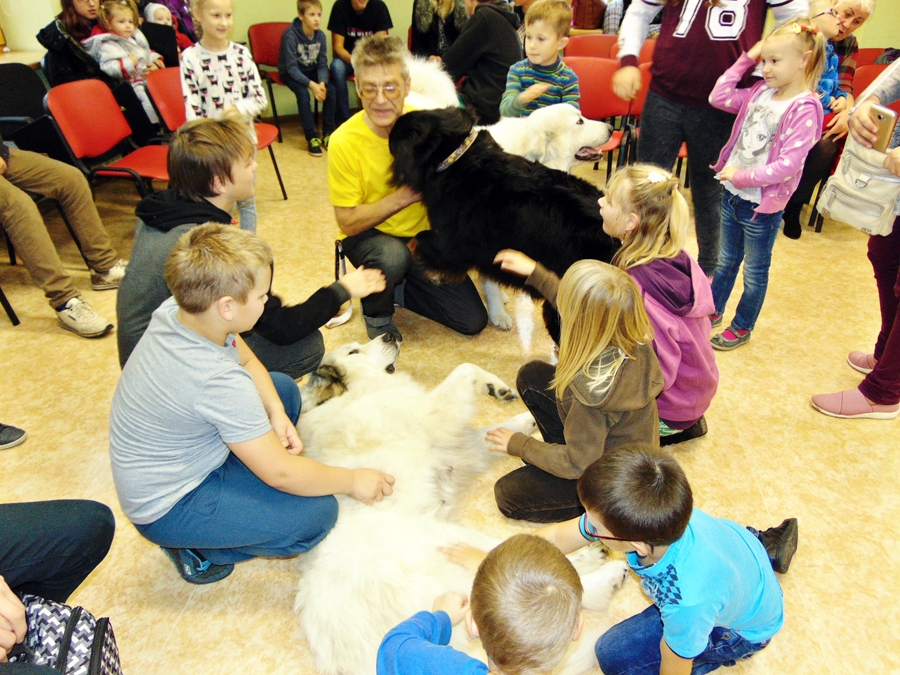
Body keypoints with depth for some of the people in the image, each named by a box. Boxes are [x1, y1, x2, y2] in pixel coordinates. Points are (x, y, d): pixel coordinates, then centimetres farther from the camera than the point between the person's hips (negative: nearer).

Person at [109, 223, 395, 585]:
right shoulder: (218, 380, -36)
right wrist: (352, 480, -13)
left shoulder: (175, 310, -13)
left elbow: (247, 359, 5)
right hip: (165, 508, -8)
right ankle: (199, 551, 1)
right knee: (318, 513, -18)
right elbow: (280, 472, -27)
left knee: (285, 388, 9)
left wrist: (277, 413, -10)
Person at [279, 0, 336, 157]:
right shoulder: (290, 35, -24)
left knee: (331, 89, -21)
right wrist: (312, 84, -36)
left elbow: (322, 64, -6)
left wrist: (322, 82, -27)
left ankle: (327, 134, -10)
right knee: (303, 93, -32)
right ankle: (312, 138, -22)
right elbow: (291, 67, -25)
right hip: (290, 73, -4)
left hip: (311, 70, 4)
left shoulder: (320, 35, -9)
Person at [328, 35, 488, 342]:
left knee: (474, 321, -1)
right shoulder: (344, 141, -21)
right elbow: (348, 222, -19)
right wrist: (404, 196, -30)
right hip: (368, 236, -3)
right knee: (392, 256, -41)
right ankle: (376, 314, -6)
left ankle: (399, 290, 20)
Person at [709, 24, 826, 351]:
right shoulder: (760, 92, 2)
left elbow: (788, 164, -24)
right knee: (726, 260, 22)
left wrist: (742, 176, -23)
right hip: (732, 193, 7)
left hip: (762, 204, -6)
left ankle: (742, 327, 27)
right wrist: (745, 59, 3)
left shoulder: (804, 109, -18)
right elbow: (719, 97, 6)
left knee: (755, 271, 12)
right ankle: (713, 311, 39)